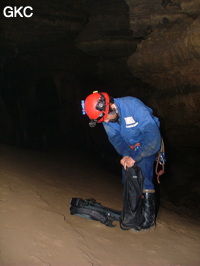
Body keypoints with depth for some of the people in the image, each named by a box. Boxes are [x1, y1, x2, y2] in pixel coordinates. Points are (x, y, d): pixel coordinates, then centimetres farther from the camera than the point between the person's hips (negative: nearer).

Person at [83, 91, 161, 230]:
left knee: (143, 177, -18)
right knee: (127, 178, 4)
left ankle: (149, 217, -8)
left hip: (148, 145, -6)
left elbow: (153, 134, -37)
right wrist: (125, 155, -31)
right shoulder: (106, 118, -15)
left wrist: (135, 157, -40)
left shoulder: (133, 105, -35)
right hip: (130, 147, 6)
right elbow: (115, 138, -12)